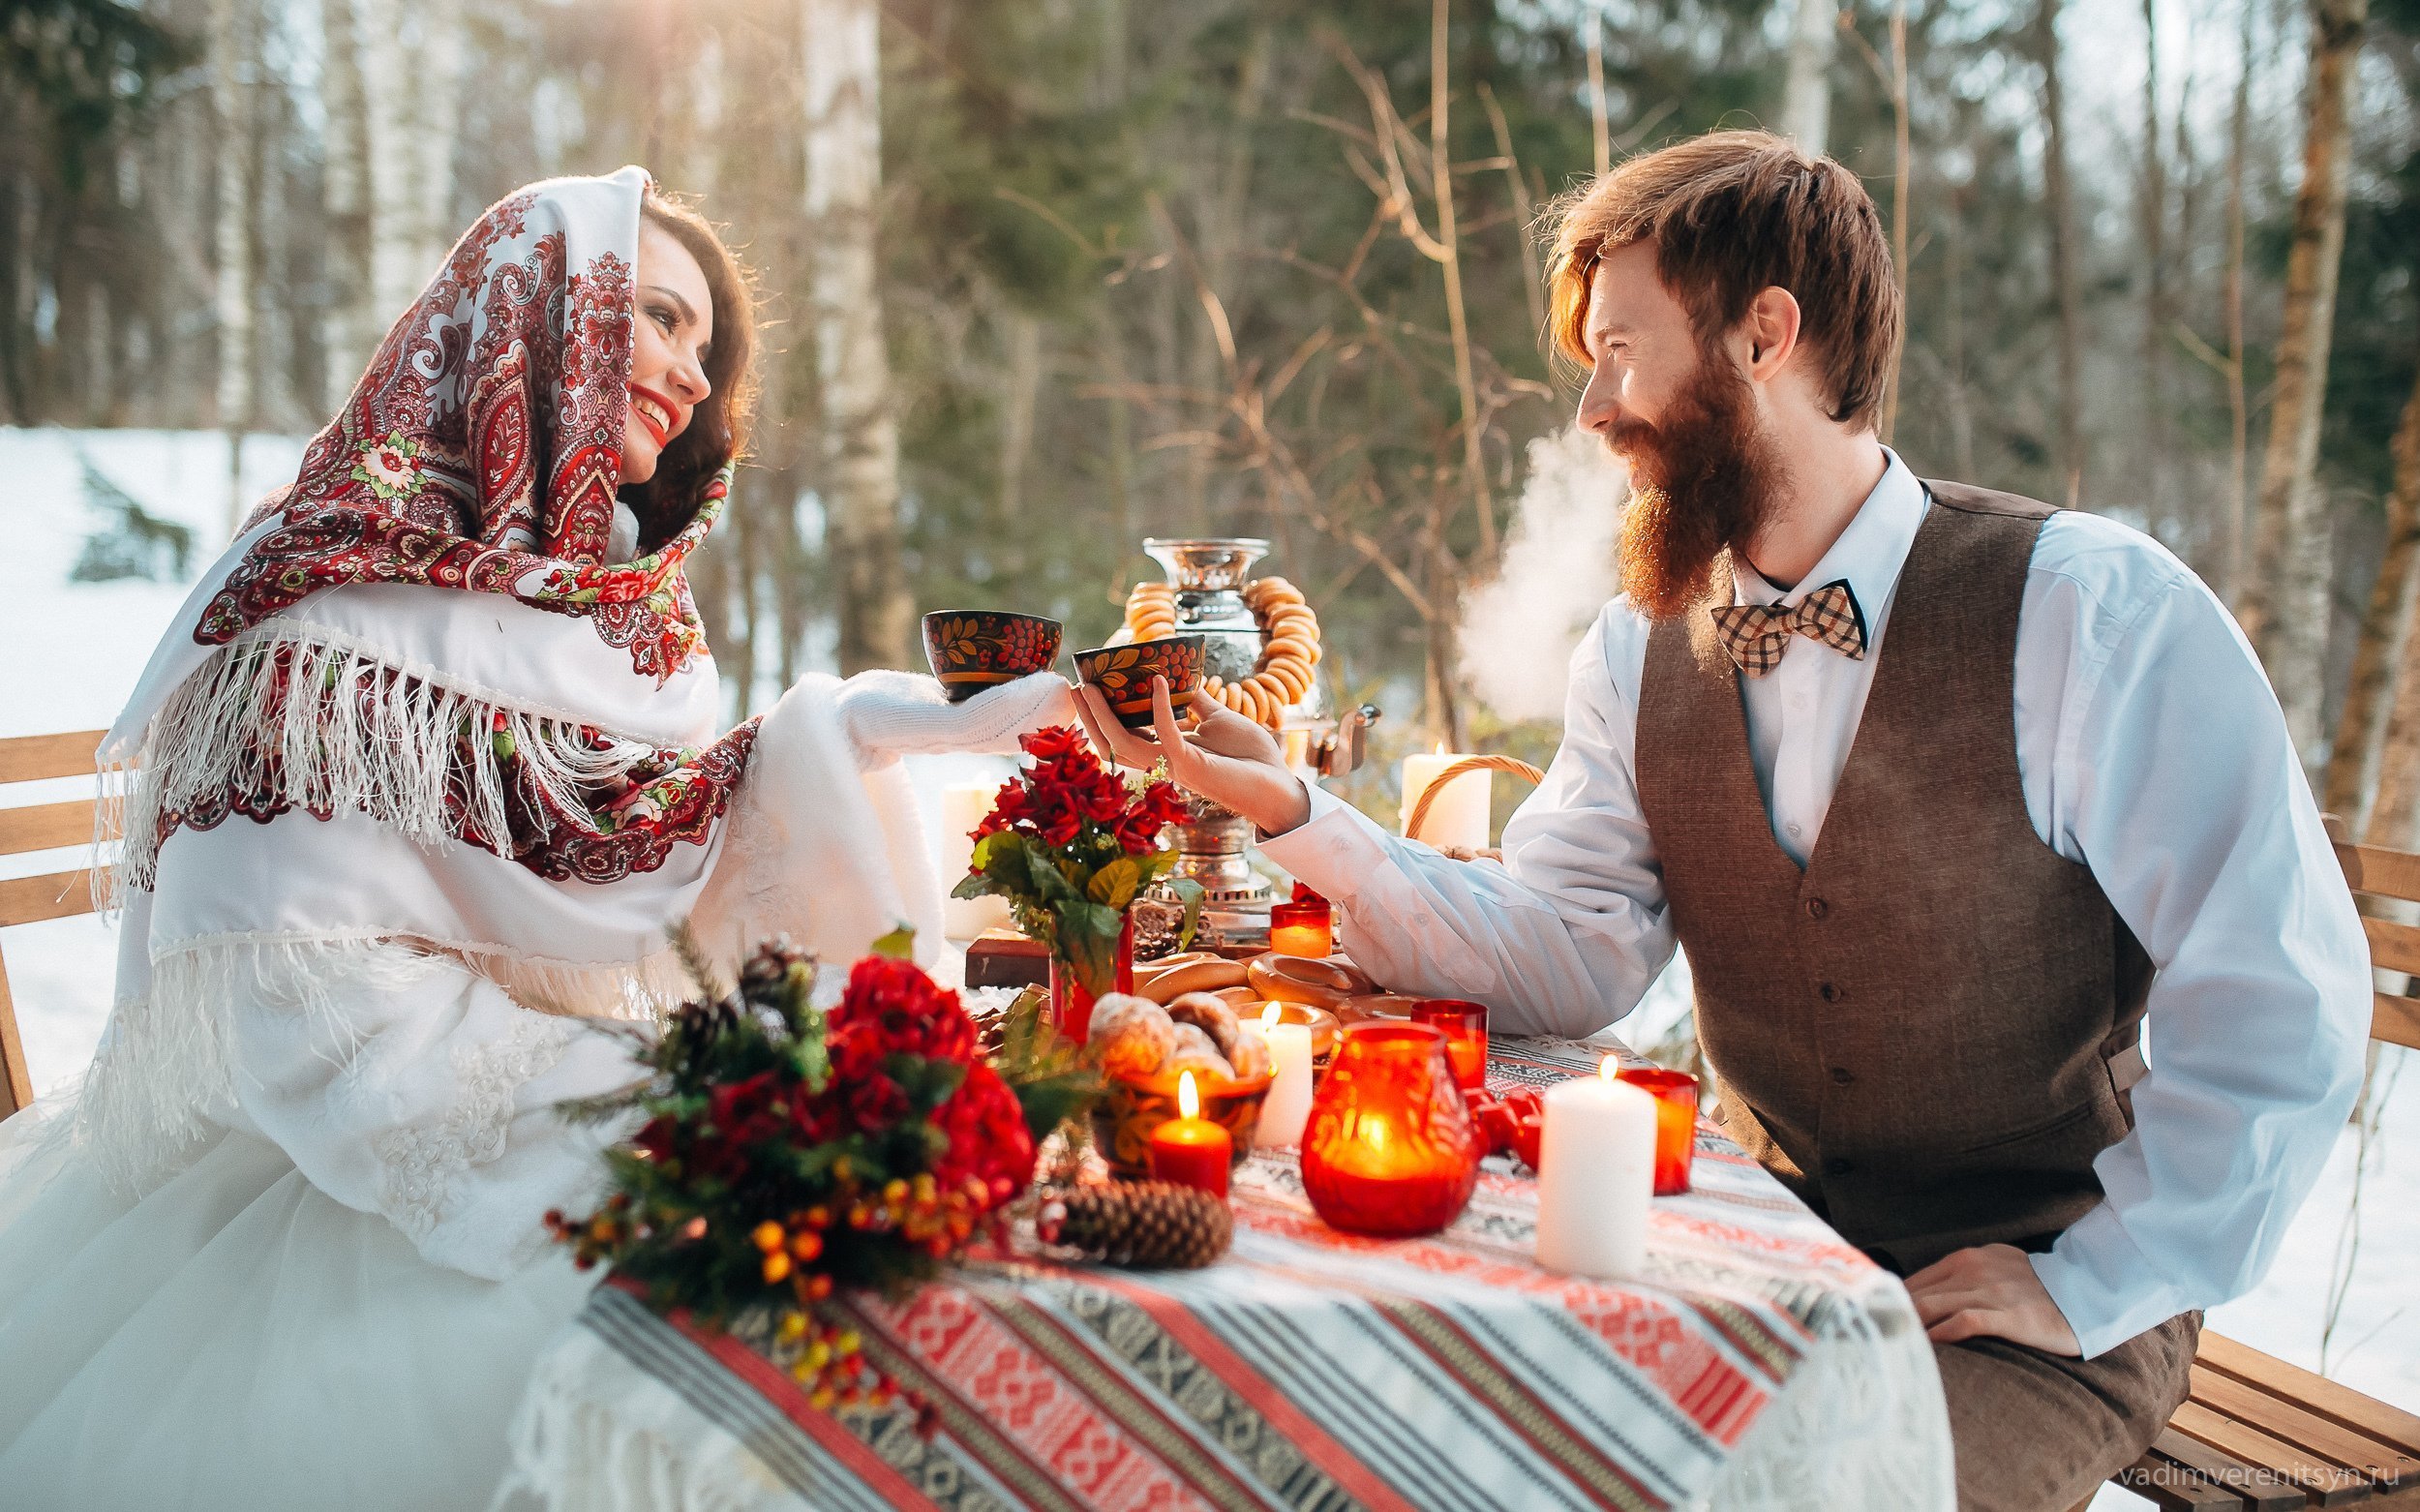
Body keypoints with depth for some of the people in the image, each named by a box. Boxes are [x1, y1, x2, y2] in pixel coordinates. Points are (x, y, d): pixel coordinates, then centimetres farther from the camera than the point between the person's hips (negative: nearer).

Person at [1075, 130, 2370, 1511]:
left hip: (2040, 1304, -4)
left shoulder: (2093, 608, -13)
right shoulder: (1639, 656, 3)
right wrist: (1291, 811, -16)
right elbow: (1561, 961, -5)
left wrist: (2089, 1287, -16)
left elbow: (2285, 1005, -14)